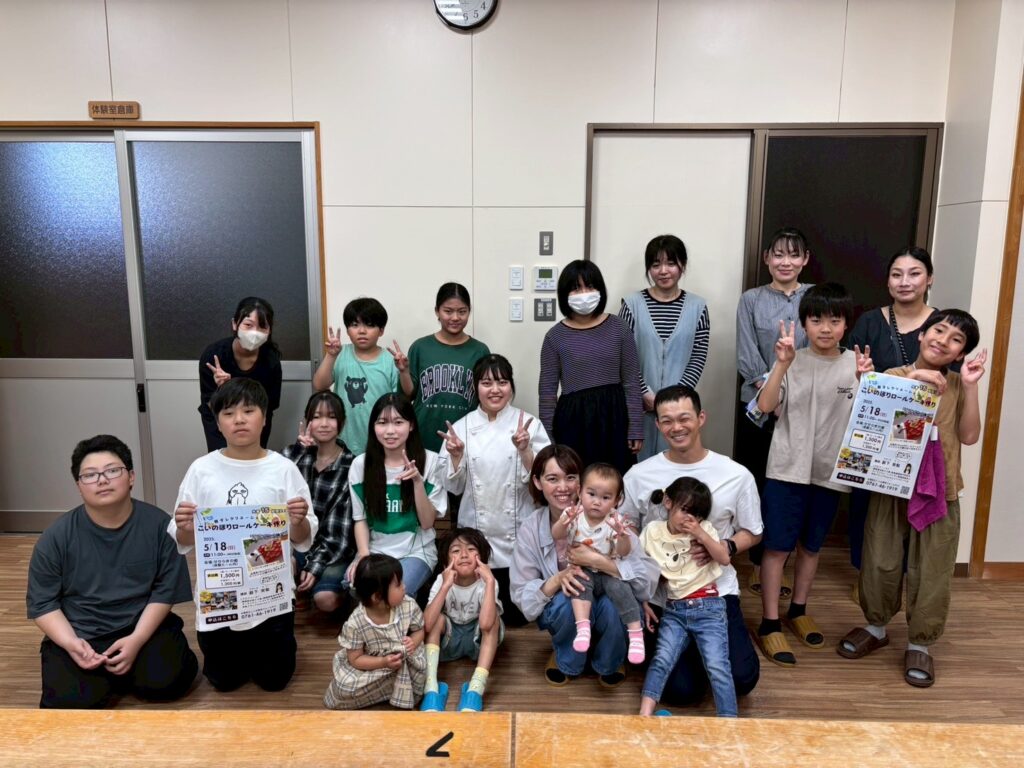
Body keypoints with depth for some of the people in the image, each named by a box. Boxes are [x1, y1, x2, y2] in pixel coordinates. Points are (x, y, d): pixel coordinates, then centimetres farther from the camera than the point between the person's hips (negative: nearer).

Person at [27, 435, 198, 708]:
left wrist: (136, 640, -17)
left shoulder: (157, 524, -8)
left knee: (164, 681, -23)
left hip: (143, 626, 0)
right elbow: (42, 602, 0)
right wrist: (71, 643, -17)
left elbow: (166, 589, -5)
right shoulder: (57, 536, -5)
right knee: (70, 702, -24)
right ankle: (114, 675, 10)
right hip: (79, 635, 0)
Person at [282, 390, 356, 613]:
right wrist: (297, 448, -23)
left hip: (335, 550, -3)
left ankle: (342, 589, 9)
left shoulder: (350, 467, -8)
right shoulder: (301, 455, 2)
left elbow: (340, 530, -10)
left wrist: (315, 566, -18)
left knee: (325, 599, -26)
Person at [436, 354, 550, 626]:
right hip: (476, 534, 1)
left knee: (516, 613, 7)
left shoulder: (529, 424, -3)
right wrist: (456, 456, -15)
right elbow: (454, 487, 2)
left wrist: (525, 449, -23)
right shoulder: (461, 428, 0)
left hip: (518, 534, -1)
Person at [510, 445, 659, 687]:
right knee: (568, 602, -33)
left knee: (612, 605, -34)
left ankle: (609, 662, 3)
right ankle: (567, 661, 3)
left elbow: (650, 574, -26)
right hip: (564, 612, 1)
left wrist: (596, 560, -36)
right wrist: (557, 579, -30)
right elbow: (521, 596, -12)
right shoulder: (530, 529, -13)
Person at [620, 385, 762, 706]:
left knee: (742, 678, -14)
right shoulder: (638, 476, -4)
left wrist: (724, 547, -14)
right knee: (681, 689, -9)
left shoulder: (737, 475, -3)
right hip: (660, 595, 0)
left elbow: (751, 533, 8)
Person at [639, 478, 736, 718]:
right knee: (661, 660, -15)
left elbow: (724, 559, -7)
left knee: (717, 666, -13)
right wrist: (644, 603, 4)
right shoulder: (652, 531, 4)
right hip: (673, 610, 1)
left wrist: (700, 534, -14)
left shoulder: (704, 529, 3)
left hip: (707, 608, -1)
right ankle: (644, 716, -18)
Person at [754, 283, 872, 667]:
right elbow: (765, 406, -16)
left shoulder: (856, 363, 1)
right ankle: (770, 624, 11)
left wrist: (864, 380, -18)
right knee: (777, 546, 1)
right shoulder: (793, 362, -5)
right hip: (787, 467, -3)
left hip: (829, 470, 3)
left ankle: (798, 610, 35)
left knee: (811, 545, 17)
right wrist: (782, 364, -25)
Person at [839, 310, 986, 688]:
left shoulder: (957, 386, 4)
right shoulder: (893, 375, 1)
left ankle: (920, 644, 23)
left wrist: (970, 386, -11)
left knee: (931, 572, 6)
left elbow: (969, 436, -7)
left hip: (939, 490, 1)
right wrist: (911, 381, -19)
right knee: (880, 562, 8)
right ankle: (875, 627, 30)